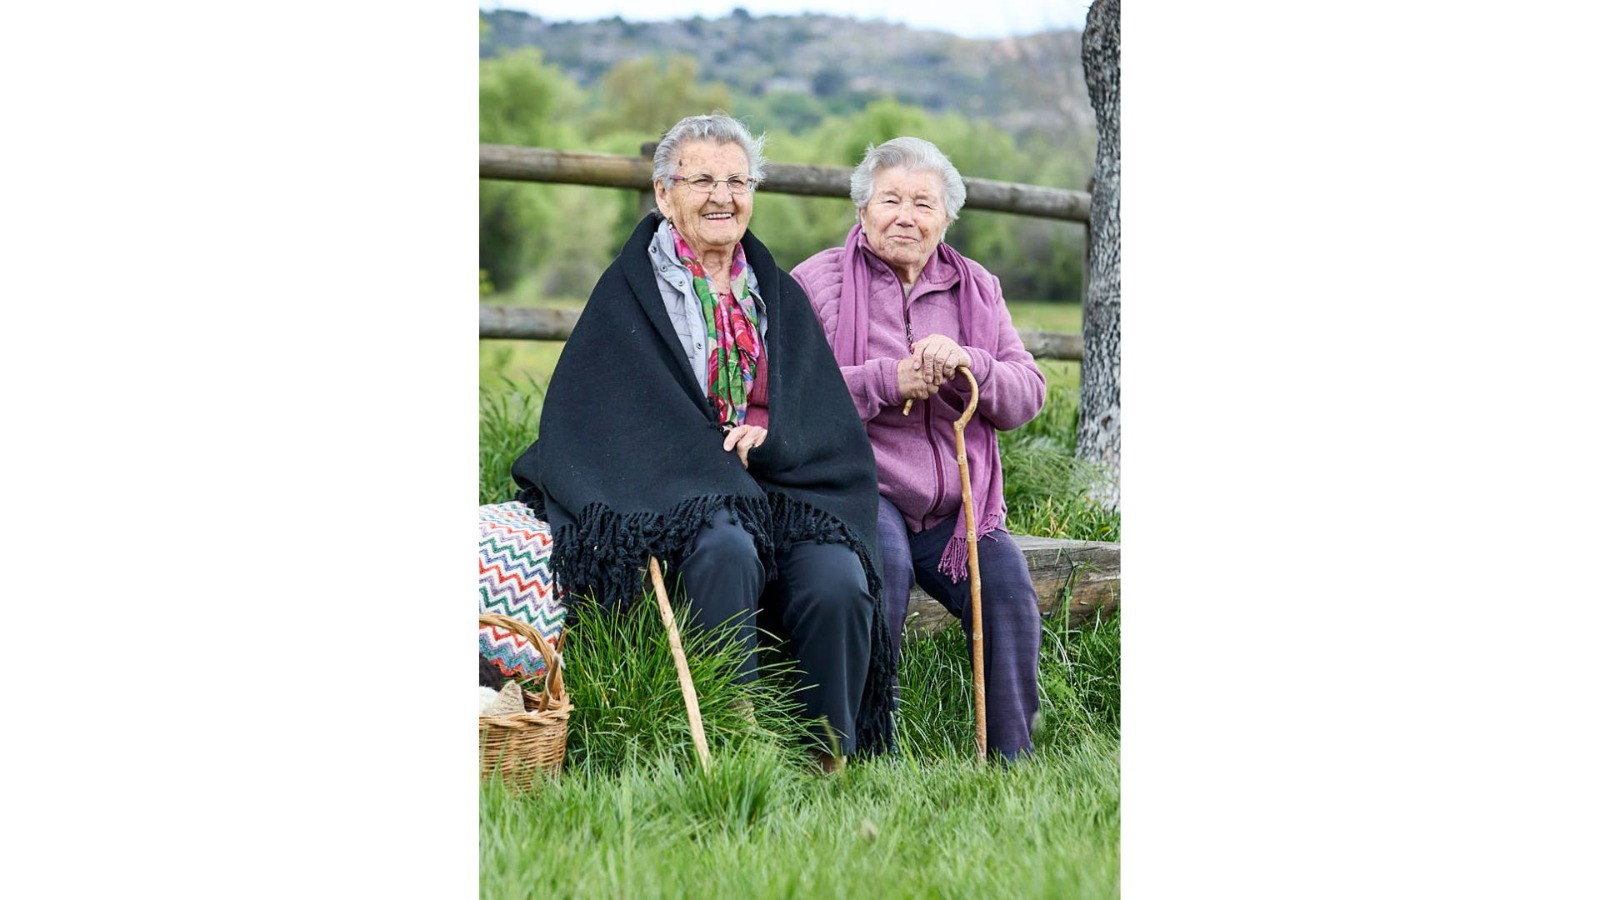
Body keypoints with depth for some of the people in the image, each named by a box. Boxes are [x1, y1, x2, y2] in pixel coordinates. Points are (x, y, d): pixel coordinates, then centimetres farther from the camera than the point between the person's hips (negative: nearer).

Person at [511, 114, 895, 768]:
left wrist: (770, 436, -11)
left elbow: (826, 425, 12)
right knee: (726, 551, -37)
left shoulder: (780, 297, 19)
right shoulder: (627, 293, 7)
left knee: (839, 584, -27)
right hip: (677, 507, -3)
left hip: (781, 496, 4)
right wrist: (719, 462, -16)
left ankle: (831, 762, -17)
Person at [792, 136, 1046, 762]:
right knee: (885, 561, -32)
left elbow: (1027, 396, 6)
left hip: (955, 501, 4)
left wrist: (968, 364, -14)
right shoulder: (818, 281, 4)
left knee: (1007, 584, -19)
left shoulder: (976, 288, 16)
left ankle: (1012, 761, -7)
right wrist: (888, 381, -18)